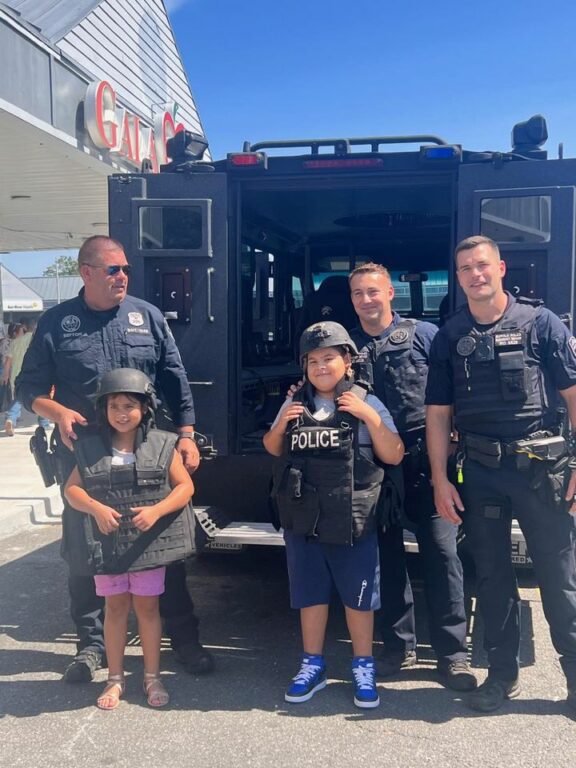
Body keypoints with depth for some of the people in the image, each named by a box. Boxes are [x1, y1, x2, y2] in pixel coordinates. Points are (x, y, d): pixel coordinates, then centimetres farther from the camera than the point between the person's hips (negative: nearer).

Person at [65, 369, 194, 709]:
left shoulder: (162, 446, -4)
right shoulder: (91, 449, 0)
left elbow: (185, 486, -2)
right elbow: (72, 489, 1)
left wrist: (157, 510, -18)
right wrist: (96, 509, -18)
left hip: (149, 542, -1)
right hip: (107, 543, 1)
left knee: (147, 607, 9)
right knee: (115, 607, 11)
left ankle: (152, 677, 24)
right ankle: (115, 679, 25)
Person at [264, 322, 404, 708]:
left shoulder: (366, 403, -4)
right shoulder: (295, 404, 6)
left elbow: (394, 456, -7)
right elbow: (273, 449, 17)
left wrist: (371, 416, -19)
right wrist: (281, 424, -4)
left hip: (353, 522, -3)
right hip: (303, 519, 4)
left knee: (358, 596, 9)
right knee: (309, 593, 15)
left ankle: (364, 667, 26)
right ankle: (313, 664, 30)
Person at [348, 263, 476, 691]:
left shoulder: (424, 335, 2)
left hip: (424, 459, -2)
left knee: (441, 551, -3)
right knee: (387, 554, 10)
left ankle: (452, 653, 9)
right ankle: (399, 646, 25)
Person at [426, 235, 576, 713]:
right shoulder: (449, 338, 7)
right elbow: (439, 413, 7)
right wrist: (440, 480, 1)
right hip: (479, 471, 3)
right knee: (492, 576, 12)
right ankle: (503, 673, 27)